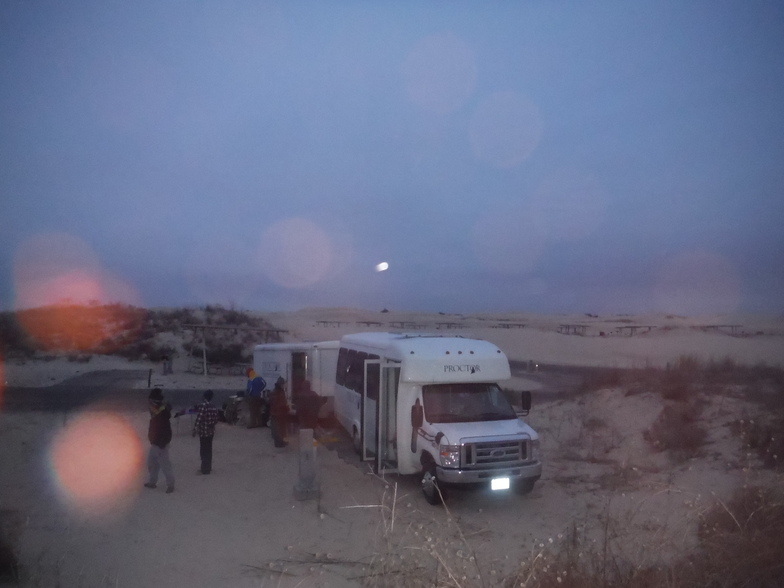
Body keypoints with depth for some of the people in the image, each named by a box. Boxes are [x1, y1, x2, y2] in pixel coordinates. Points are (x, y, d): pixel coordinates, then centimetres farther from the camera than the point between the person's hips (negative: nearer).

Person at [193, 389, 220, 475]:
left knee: (204, 450, 4)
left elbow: (199, 418, -22)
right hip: (211, 431, 6)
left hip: (203, 431, -6)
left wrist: (195, 429, -17)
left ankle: (205, 469, 10)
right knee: (208, 449, 18)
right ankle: (208, 467, 28)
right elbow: (216, 419, 7)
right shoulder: (214, 407, 2)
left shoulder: (203, 405, -17)